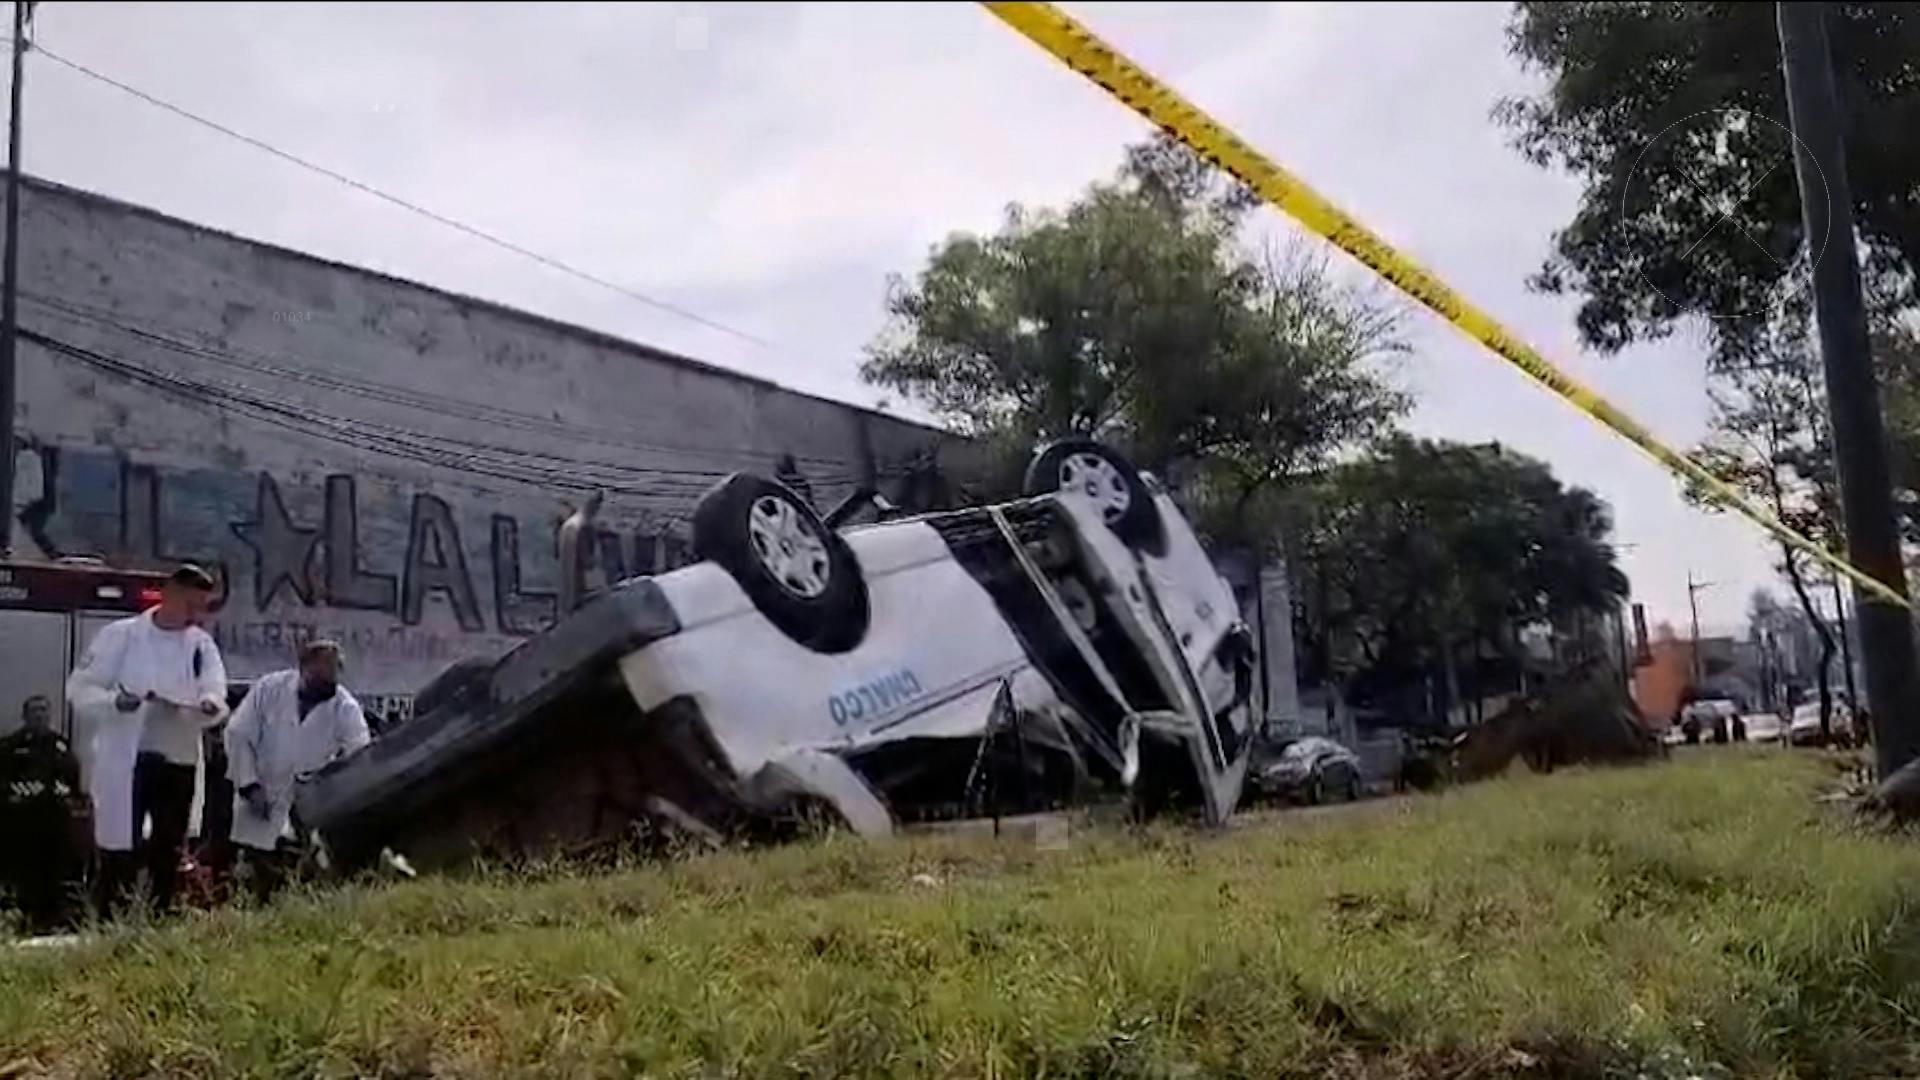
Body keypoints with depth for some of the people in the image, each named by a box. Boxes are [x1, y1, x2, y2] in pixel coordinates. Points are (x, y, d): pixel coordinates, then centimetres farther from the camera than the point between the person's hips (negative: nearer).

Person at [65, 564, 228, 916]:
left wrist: (207, 706, -28)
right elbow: (79, 688, -4)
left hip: (178, 762, 4)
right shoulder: (120, 635, -3)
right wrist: (115, 700, -24)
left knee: (168, 854, 12)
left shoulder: (202, 644, 6)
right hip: (125, 762, -4)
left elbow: (215, 692, -4)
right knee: (119, 855, -1)